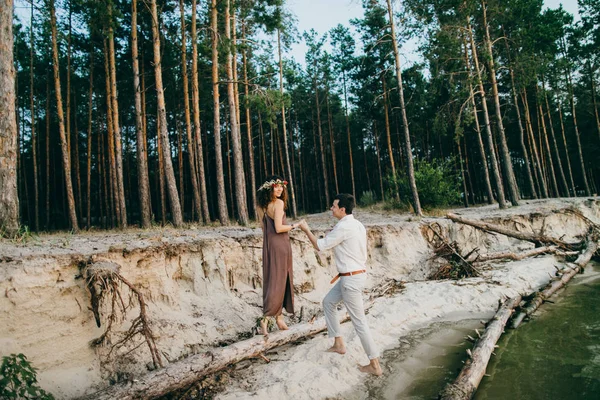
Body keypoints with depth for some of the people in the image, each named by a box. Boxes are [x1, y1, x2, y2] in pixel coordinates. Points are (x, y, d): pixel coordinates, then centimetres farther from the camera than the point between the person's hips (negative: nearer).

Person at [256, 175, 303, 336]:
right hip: (280, 245, -8)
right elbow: (278, 228, -20)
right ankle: (265, 319, -2)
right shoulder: (279, 203, -15)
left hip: (268, 244, 8)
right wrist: (294, 225, -6)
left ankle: (278, 315, 22)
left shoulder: (261, 204, 8)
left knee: (271, 280, 12)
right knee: (278, 281, 0)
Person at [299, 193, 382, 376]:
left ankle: (375, 364, 10)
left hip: (351, 279, -10)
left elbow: (320, 246, -12)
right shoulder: (357, 224, 8)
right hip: (355, 274, 10)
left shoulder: (343, 227, -20)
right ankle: (339, 344, 30)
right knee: (328, 302, 22)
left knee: (359, 321, -1)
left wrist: (306, 230, 1)